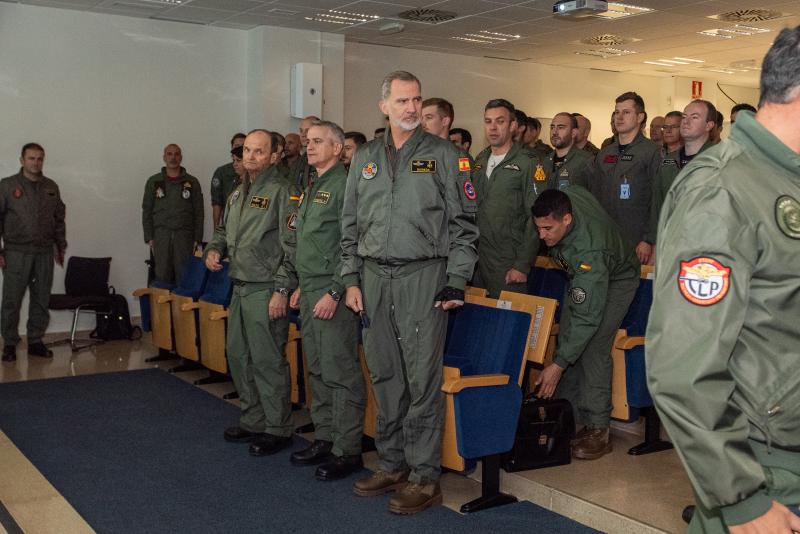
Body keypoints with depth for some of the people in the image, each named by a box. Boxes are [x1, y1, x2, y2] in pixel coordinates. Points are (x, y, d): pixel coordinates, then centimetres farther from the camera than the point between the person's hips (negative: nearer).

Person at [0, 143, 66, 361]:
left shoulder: (51, 187, 11)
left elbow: (59, 218, 17)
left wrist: (61, 245, 13)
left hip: (45, 253, 4)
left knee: (41, 300, 7)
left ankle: (35, 342, 17)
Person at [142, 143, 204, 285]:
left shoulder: (192, 182, 9)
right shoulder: (154, 181, 10)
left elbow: (198, 212, 7)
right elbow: (146, 211, 10)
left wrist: (197, 239, 0)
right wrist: (149, 237, 2)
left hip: (184, 235, 0)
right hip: (161, 235, 0)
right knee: (162, 276, -3)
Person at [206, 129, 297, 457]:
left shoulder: (280, 191, -11)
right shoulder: (238, 192, 15)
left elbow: (291, 247, -15)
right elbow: (224, 229, 28)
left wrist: (281, 289, -18)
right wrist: (214, 249, 6)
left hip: (265, 291, -9)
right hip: (240, 288, 9)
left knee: (268, 361, -3)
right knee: (238, 356, 15)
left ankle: (278, 430, 9)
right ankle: (253, 421, 28)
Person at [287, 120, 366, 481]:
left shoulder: (344, 186, -11)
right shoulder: (311, 189, 19)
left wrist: (335, 292, -20)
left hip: (333, 294, -10)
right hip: (310, 292, 10)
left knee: (341, 373, -5)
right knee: (317, 370, 15)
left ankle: (347, 451, 2)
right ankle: (324, 438, 25)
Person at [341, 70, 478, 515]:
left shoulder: (442, 154, 1)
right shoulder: (365, 158, 13)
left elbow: (463, 222, -1)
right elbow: (350, 225, 16)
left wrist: (456, 281, -8)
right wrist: (351, 280, 9)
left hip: (423, 277, -4)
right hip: (374, 277, 5)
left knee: (423, 380, -4)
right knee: (384, 377, 11)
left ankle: (424, 476, 7)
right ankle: (391, 465, 24)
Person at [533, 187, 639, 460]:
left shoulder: (589, 250, -44)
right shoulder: (562, 201, -27)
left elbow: (587, 316, -40)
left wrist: (558, 364, -39)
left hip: (616, 279, -8)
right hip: (580, 277, 8)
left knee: (593, 349, -19)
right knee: (568, 340, 2)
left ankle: (598, 429, -12)